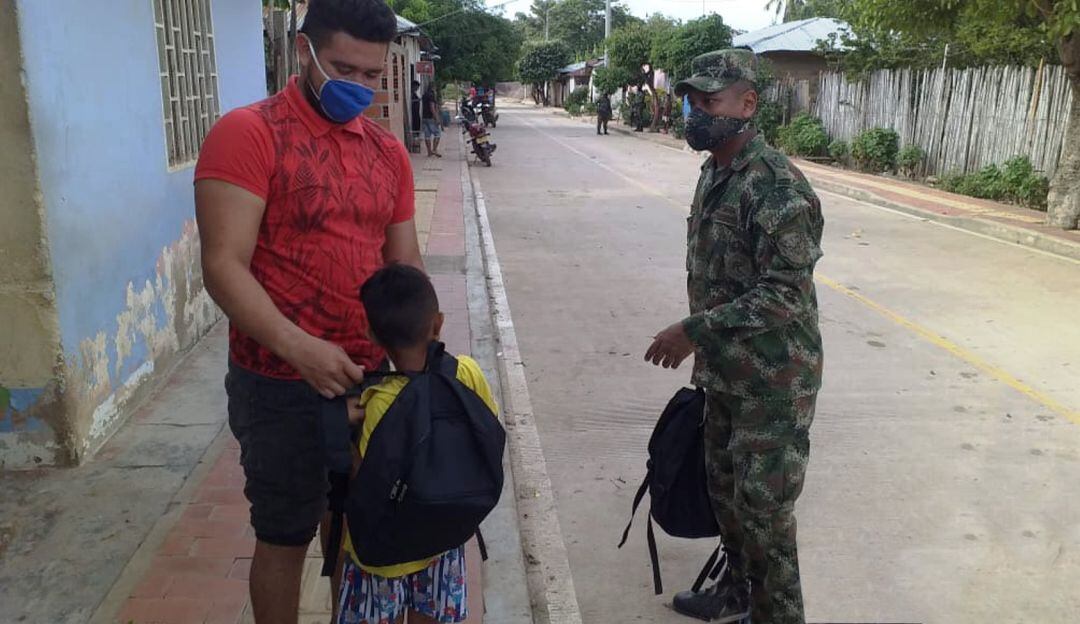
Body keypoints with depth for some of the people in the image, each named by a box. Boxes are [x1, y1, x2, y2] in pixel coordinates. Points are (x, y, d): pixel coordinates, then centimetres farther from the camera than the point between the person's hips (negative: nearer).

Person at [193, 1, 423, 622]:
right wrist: (299, 348, -30)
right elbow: (224, 267, -18)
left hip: (374, 376, 6)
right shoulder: (247, 134, -12)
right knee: (287, 536, 11)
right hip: (282, 384, -5)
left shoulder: (389, 150, 7)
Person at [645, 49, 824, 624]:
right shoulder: (713, 173, 7)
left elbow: (786, 293, -27)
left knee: (763, 507, 2)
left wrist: (694, 330, -25)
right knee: (724, 489, 21)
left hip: (773, 381, -9)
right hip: (725, 373, 9)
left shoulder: (775, 185, -22)